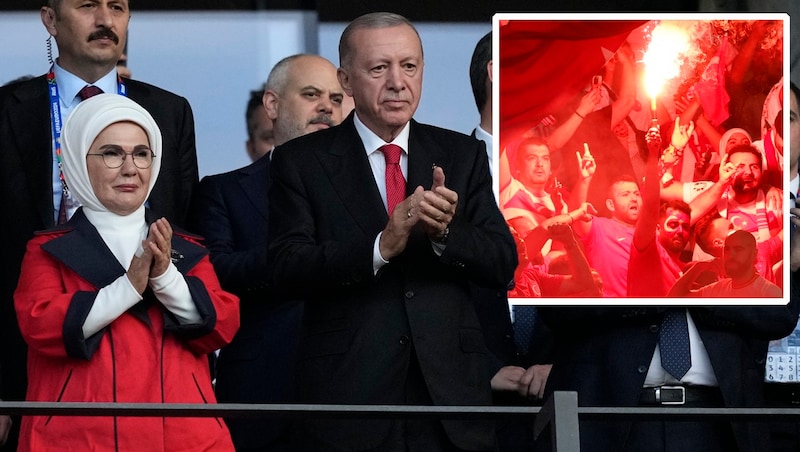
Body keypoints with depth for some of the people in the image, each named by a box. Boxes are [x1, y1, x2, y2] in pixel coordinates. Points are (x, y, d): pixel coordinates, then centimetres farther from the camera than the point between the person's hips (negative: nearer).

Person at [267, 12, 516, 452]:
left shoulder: (462, 155, 8)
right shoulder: (302, 161, 1)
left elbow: (503, 266, 3)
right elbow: (287, 267, -10)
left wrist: (446, 231, -17)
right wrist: (381, 245, -23)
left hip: (450, 393, 2)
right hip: (349, 394, -2)